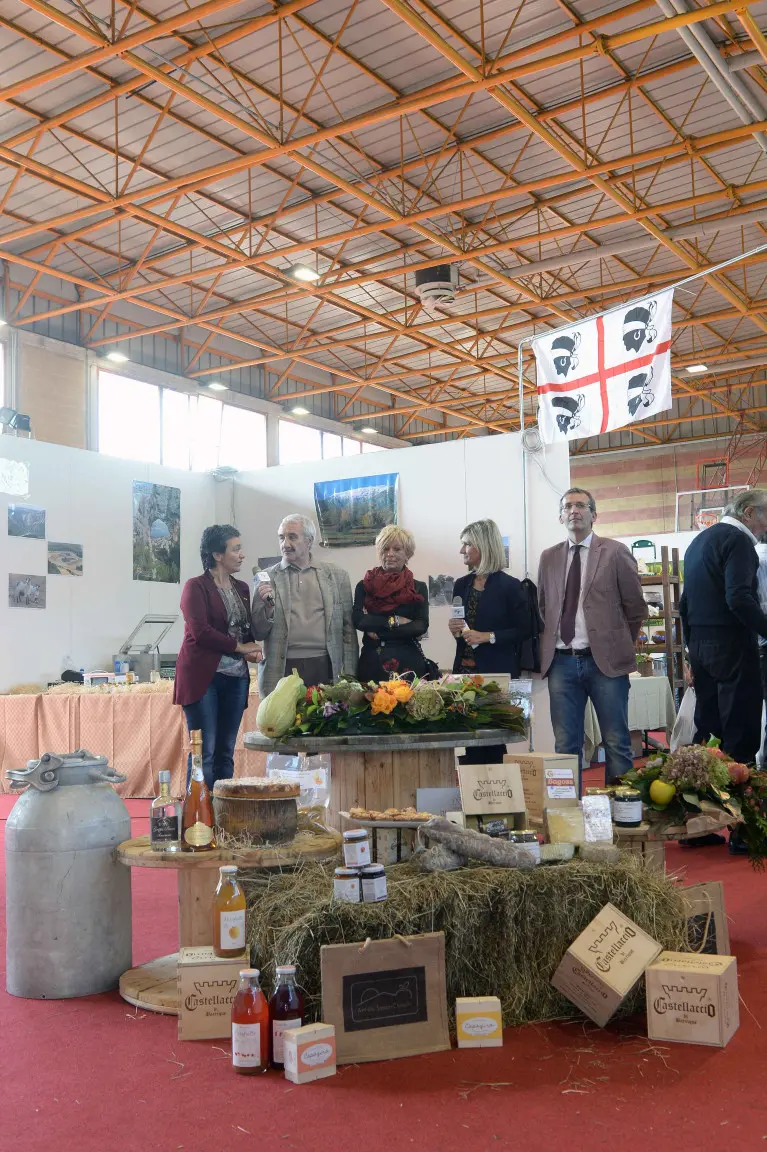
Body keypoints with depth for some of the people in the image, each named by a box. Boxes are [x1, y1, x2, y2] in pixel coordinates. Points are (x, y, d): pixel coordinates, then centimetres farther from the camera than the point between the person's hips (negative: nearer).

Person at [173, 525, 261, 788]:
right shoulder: (196, 586, -3)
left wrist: (254, 648, -4)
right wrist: (239, 647, -9)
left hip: (236, 678, 6)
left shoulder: (241, 588, 16)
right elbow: (200, 631, -14)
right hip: (203, 676, -6)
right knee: (205, 752, -6)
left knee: (226, 753, 8)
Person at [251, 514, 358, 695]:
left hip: (325, 668, 1)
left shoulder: (337, 576, 8)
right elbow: (258, 633, 5)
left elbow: (348, 629, 9)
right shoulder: (267, 578, 5)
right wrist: (268, 606, -13)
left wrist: (349, 676, 3)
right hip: (282, 671, -1)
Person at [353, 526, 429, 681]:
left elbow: (421, 626, -5)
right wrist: (393, 621, -11)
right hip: (373, 662, 0)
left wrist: (380, 633, -10)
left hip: (408, 661, 0)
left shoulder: (419, 588, 7)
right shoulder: (364, 586, 9)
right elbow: (358, 620, -4)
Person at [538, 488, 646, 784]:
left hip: (604, 661, -3)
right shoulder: (549, 557, 11)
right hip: (561, 662, 3)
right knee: (565, 745, 6)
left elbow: (636, 607, 5)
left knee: (616, 743, 2)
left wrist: (620, 646, 7)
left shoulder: (616, 553, -1)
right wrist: (549, 647, 12)